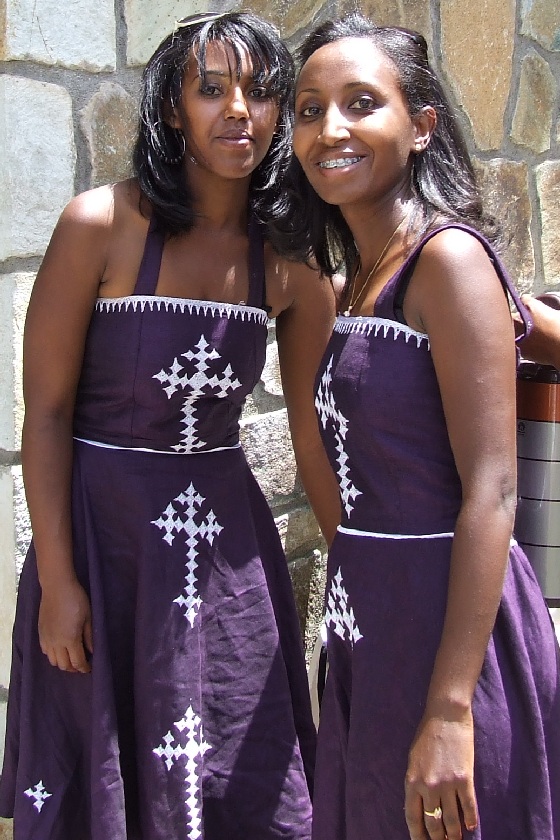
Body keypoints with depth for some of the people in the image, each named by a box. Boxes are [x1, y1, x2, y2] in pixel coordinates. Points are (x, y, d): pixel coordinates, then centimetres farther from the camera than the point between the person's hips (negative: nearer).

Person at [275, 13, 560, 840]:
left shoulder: (448, 256, -14)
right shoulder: (360, 275, 10)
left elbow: (491, 492, -20)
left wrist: (450, 710, -23)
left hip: (447, 621, -8)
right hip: (370, 624, 8)